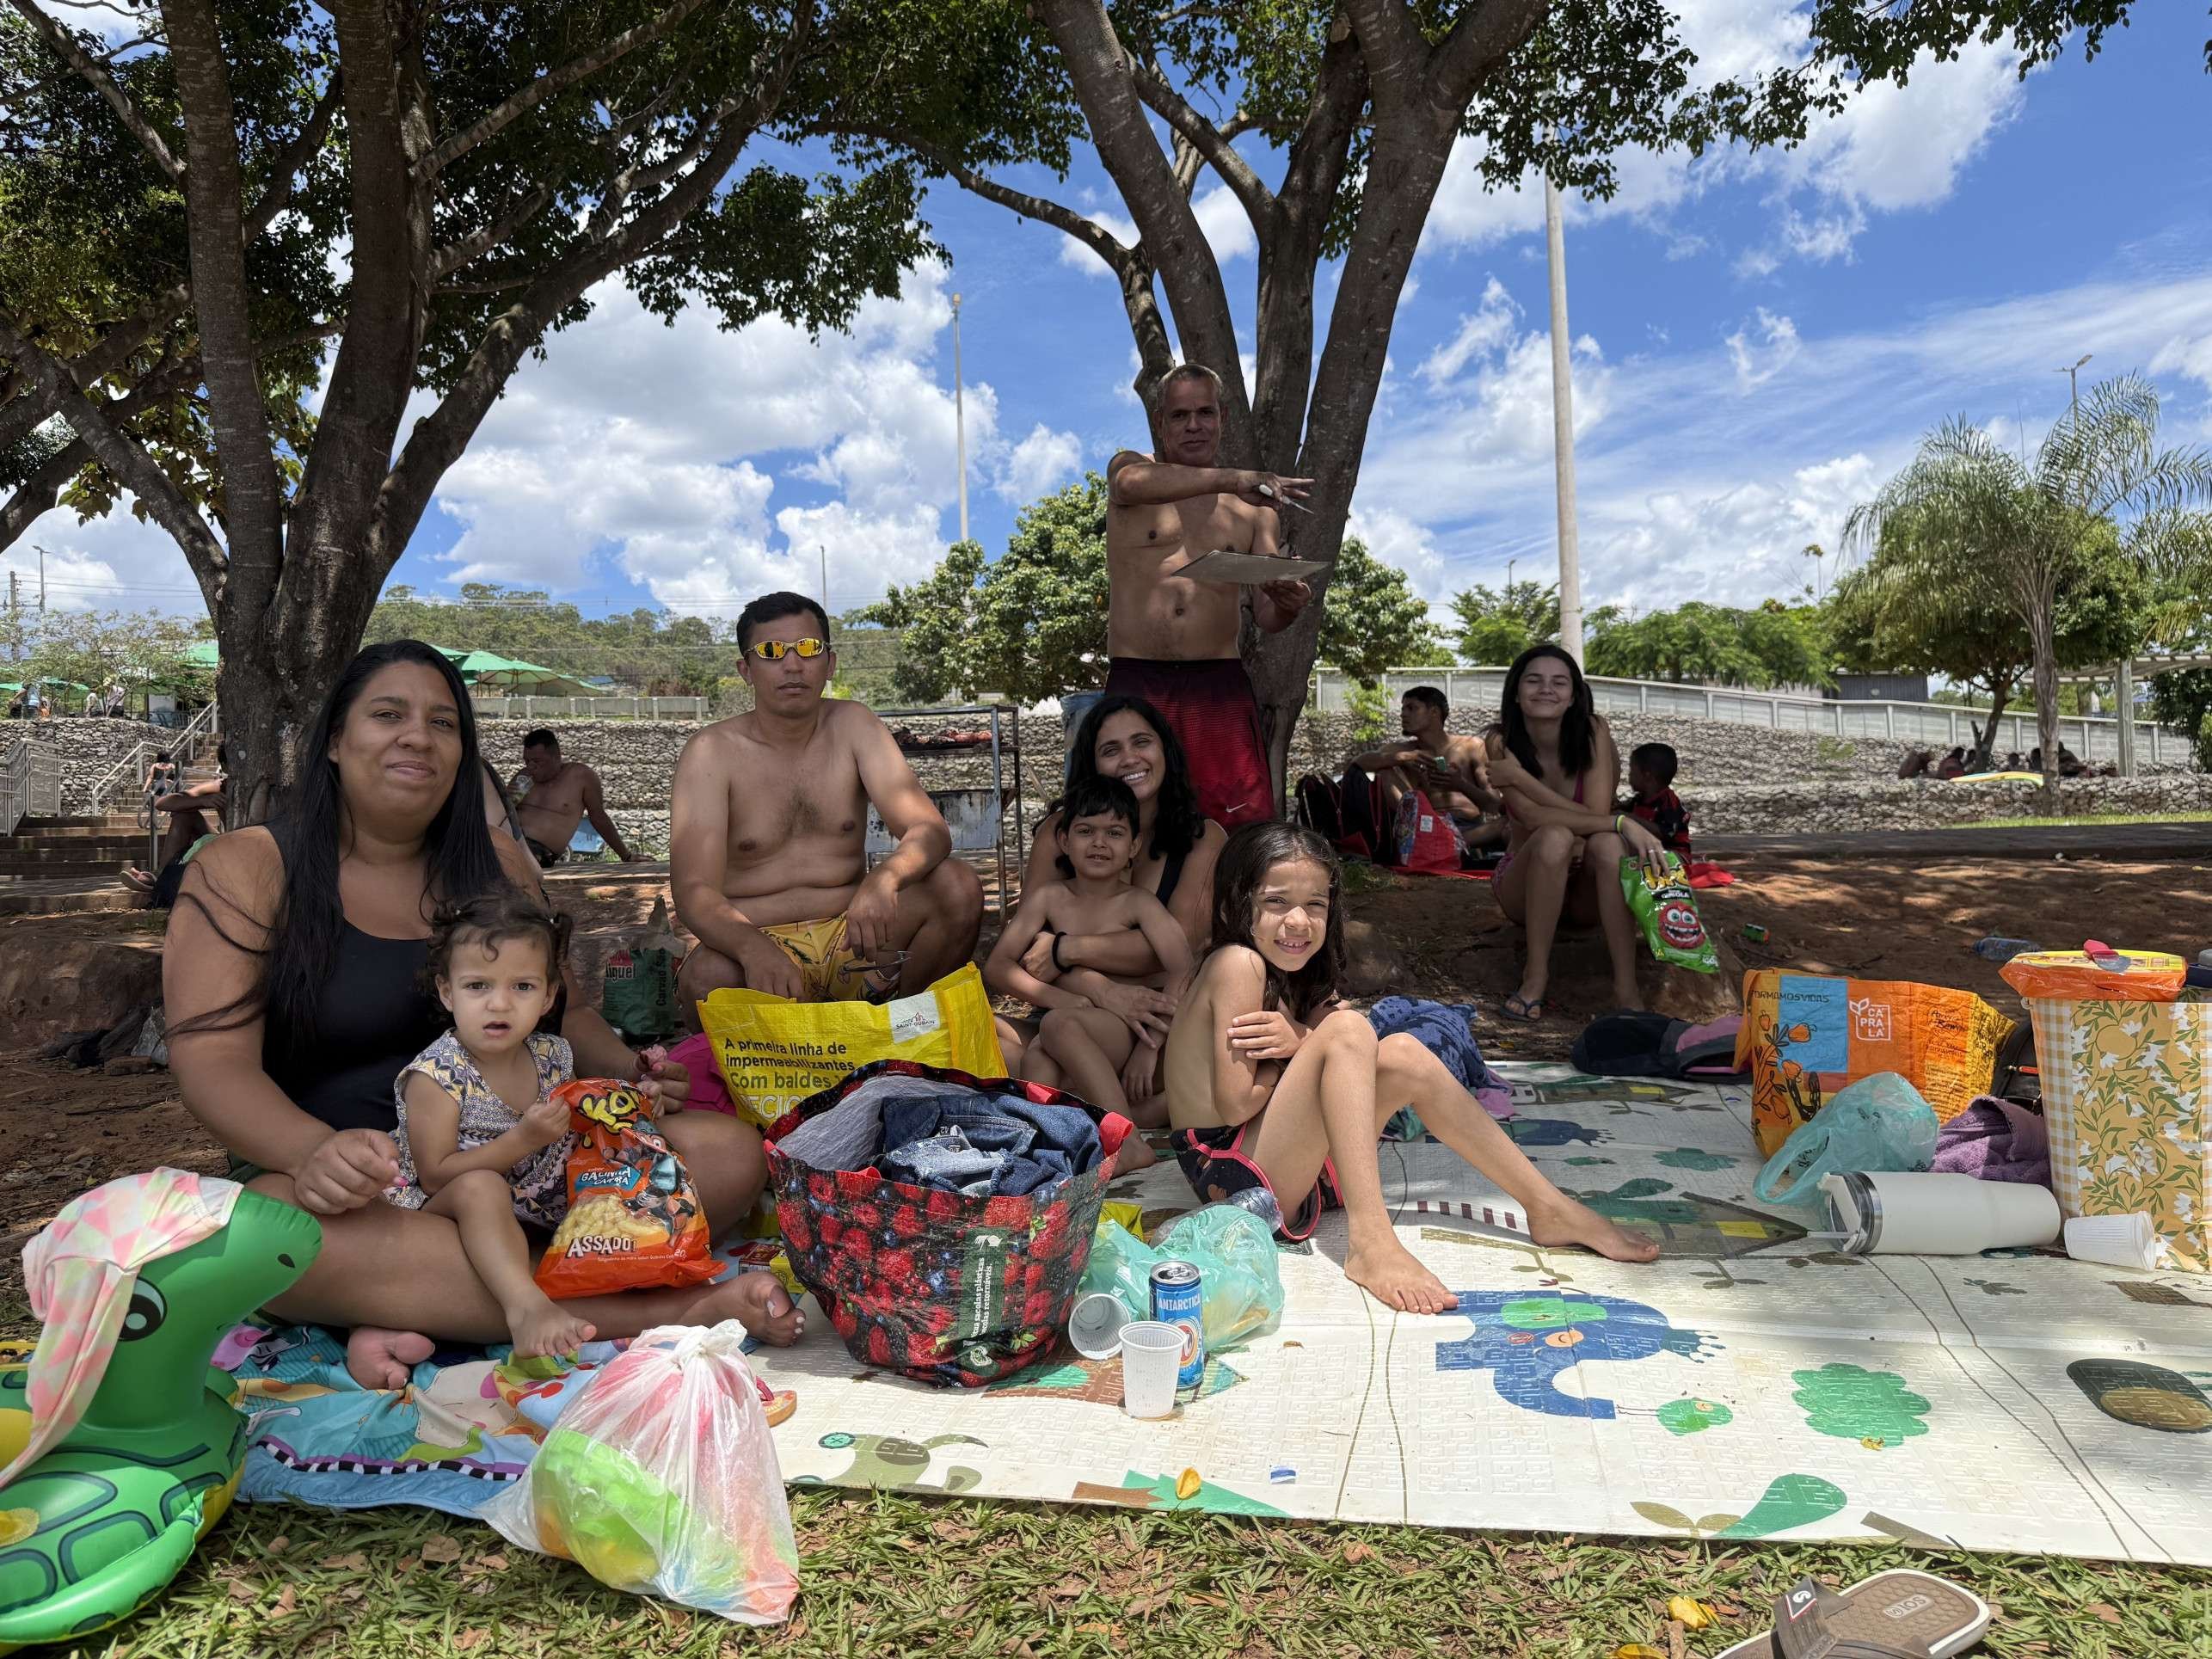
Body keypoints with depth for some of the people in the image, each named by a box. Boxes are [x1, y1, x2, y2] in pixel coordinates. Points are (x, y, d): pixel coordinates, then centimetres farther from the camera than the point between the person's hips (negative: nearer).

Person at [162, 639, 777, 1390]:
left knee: (729, 1151, -17)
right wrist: (315, 1152, -31)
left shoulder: (497, 864, 13)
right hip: (338, 1181, -4)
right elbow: (213, 1061, -10)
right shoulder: (242, 871, 0)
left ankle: (430, 1312, -28)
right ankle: (654, 1311, -37)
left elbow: (564, 1012, 21)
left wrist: (629, 1072, -3)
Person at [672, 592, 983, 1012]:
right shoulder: (712, 753, -7)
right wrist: (753, 949, -41)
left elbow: (930, 830, -10)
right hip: (754, 944, -3)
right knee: (704, 979, -37)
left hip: (850, 936, 3)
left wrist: (884, 878, -35)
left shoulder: (853, 725, 1)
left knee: (958, 886, -22)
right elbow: (694, 890, -18)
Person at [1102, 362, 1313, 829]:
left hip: (1221, 686, 2)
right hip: (1136, 685, -1)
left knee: (1248, 829, -7)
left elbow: (1266, 618, 10)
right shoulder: (1129, 468, 10)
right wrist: (1234, 479, -31)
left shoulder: (1253, 508, 15)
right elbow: (1135, 483, -18)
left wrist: (1289, 603, -15)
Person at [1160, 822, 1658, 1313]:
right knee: (1346, 1028, -24)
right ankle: (1373, 1244, -33)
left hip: (1288, 1170, 9)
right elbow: (1235, 1103, -21)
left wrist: (1299, 1043, -21)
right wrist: (1306, 1043, -7)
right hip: (1234, 1177, -9)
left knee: (1403, 1055, -1)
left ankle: (1548, 1207, 5)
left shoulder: (1288, 977, 12)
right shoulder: (1238, 963, -16)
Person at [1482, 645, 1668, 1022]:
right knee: (1554, 837, -32)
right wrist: (1622, 823, -34)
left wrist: (1519, 777, -26)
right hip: (1527, 885, -1)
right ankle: (1536, 974, -24)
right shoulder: (1501, 743, -14)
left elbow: (1597, 815, -23)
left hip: (1589, 891, 1)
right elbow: (1534, 818, -26)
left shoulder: (1592, 731, -13)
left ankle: (1626, 989, -32)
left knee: (1608, 843, -32)